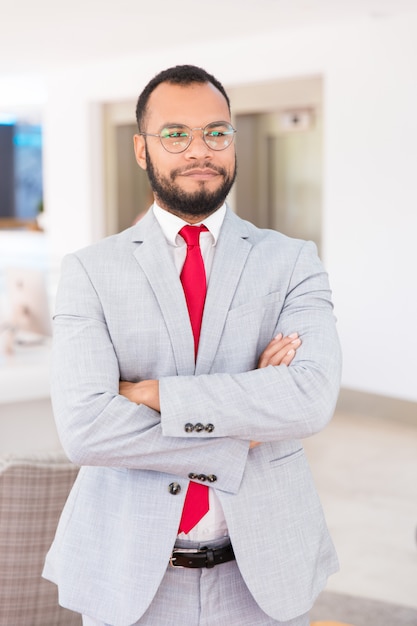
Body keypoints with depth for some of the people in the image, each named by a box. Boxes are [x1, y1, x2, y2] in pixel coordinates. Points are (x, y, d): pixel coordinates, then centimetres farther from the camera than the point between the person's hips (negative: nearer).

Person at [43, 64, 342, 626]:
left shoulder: (292, 262, -1)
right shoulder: (90, 271, -3)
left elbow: (313, 399, -18)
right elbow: (84, 428, -16)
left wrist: (153, 393, -19)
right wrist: (244, 435, -17)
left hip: (262, 577, 1)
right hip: (131, 577, -1)